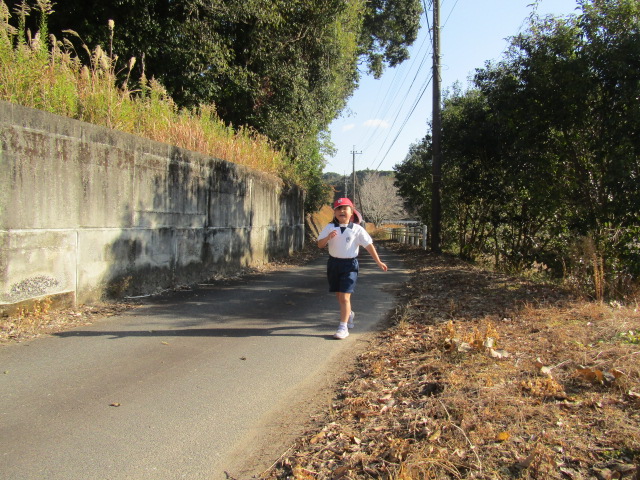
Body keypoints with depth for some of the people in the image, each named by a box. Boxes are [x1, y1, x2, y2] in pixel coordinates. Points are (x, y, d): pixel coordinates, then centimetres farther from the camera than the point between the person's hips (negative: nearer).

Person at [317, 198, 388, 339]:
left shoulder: (357, 229, -4)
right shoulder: (330, 227, 1)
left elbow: (369, 245, -3)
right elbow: (320, 244, -1)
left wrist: (378, 262, -6)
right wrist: (328, 237, -21)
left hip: (350, 264, -3)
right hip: (333, 263, 3)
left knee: (345, 297, -10)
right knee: (338, 296, 15)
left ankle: (343, 327, -3)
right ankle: (349, 314, 44)